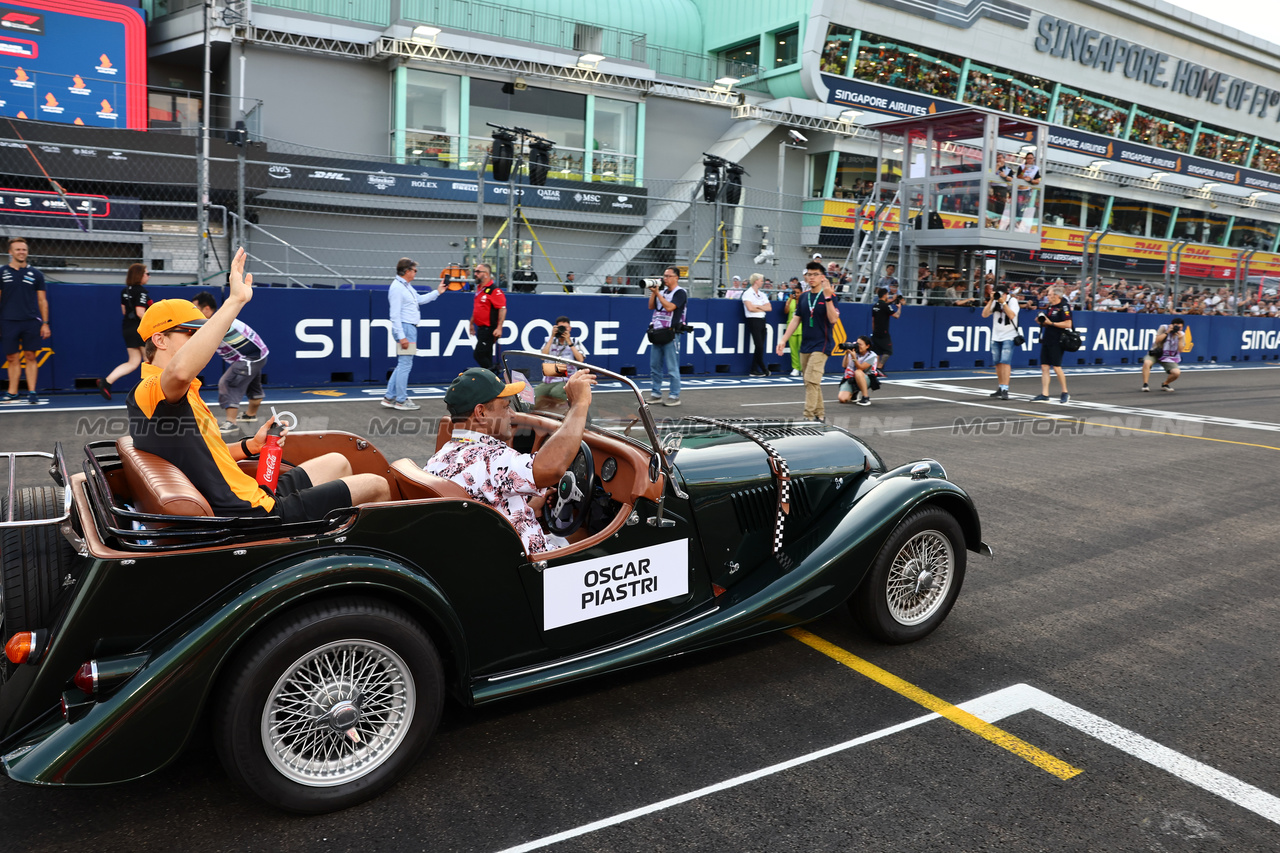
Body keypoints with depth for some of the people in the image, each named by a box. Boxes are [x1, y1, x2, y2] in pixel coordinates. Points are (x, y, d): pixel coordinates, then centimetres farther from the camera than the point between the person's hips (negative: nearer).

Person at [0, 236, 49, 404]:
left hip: (31, 321, 0)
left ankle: (32, 392, 1)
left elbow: (42, 301, 10)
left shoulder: (36, 274, 9)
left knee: (30, 357, -1)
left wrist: (45, 324, 4)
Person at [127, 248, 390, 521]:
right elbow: (180, 370, -42)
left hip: (255, 500, 11)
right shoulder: (150, 392, -17)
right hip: (254, 514, -11)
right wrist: (235, 300, -39)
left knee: (338, 463, 27)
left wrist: (251, 445, 6)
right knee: (376, 487, -2)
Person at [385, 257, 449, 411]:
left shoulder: (407, 286, 16)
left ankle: (389, 398, 19)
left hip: (410, 329, 11)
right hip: (405, 328, -11)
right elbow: (395, 315, -19)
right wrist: (401, 336, -22)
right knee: (405, 365, -6)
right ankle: (401, 401, -1)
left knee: (402, 365, 14)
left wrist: (438, 292, 26)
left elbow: (420, 299, 30)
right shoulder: (397, 287, -14)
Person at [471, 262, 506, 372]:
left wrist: (499, 328, -27)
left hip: (489, 329, -9)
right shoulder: (479, 288, 14)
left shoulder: (494, 290, -15)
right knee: (486, 357, 12)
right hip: (481, 329, 9)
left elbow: (503, 309, -21)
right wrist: (472, 323, 27)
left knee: (479, 355, -13)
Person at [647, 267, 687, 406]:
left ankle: (674, 396, -1)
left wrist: (657, 292, -13)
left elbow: (669, 307, -19)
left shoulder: (680, 293, -5)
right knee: (654, 367, 9)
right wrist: (653, 292, 3)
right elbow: (651, 306, 14)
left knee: (672, 368, -5)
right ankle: (655, 394, 17)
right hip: (656, 332, 7)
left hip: (670, 334, -7)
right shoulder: (662, 290, 16)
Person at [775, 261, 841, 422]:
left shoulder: (829, 296, -5)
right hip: (805, 346, 6)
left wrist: (828, 297, -25)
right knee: (811, 382, 9)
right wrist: (783, 339, 7)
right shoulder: (803, 297, 10)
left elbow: (833, 320, -17)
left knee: (811, 380, -16)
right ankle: (819, 413, 20)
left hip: (821, 345, -6)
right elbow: (796, 320, 14)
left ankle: (809, 415, -16)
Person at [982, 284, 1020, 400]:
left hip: (1008, 336, -5)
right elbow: (984, 314, -3)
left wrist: (1003, 302, -20)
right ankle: (1000, 389, 19)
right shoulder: (995, 301, 6)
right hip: (996, 337, 5)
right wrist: (991, 300, -10)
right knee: (997, 363, 8)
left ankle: (1005, 390, -17)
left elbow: (1012, 315, -20)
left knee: (1005, 362, -14)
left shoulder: (1012, 301, -6)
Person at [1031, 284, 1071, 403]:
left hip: (1056, 342, -8)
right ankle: (1044, 394, 6)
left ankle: (1065, 393, 11)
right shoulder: (1050, 306, 14)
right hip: (1046, 340, 8)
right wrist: (1041, 321, 5)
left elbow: (1068, 324, -20)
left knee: (1057, 367, -3)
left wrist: (1051, 323, -18)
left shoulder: (1064, 306, -11)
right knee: (1044, 367, 4)